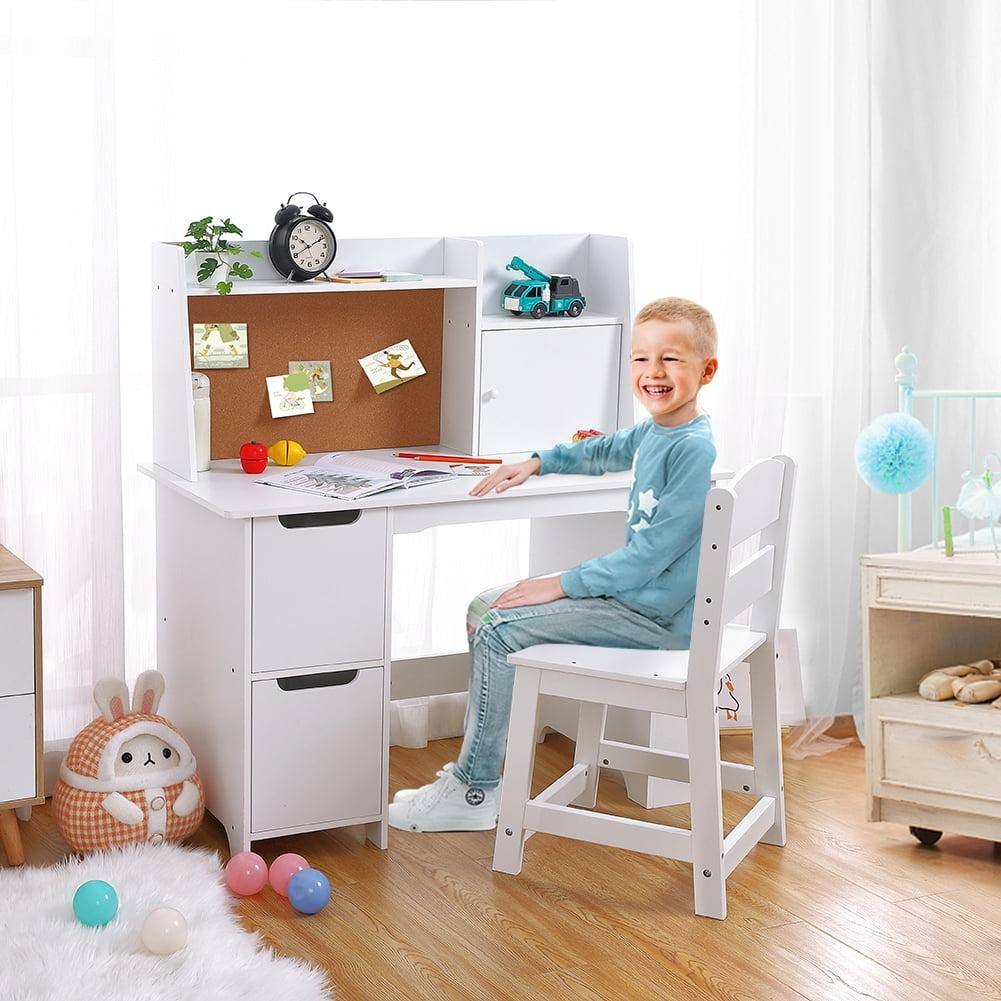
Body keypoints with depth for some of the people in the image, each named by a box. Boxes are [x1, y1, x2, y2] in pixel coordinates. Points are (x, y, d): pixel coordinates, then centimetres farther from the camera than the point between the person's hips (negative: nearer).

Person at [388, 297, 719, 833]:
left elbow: (652, 553, -25)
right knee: (482, 609, 11)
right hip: (632, 592, 10)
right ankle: (477, 761, 14)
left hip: (657, 615, -10)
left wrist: (561, 584, -19)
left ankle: (474, 791, -6)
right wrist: (537, 462, 23)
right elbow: (603, 452, 32)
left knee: (497, 633, -16)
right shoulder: (653, 431, 7)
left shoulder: (693, 449, -21)